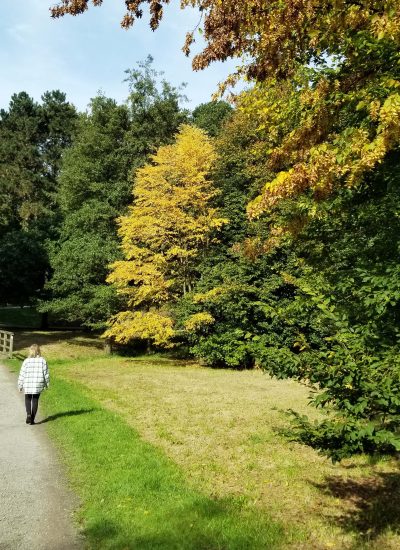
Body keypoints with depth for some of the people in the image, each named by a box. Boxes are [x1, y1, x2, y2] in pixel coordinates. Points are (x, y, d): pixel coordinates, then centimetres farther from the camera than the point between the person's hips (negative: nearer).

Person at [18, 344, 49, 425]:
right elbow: (46, 373, 0)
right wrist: (46, 383, 13)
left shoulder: (26, 361, -8)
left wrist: (20, 385, 7)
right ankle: (32, 419, 13)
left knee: (28, 399, 18)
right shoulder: (42, 360, -5)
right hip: (38, 385, 1)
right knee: (35, 400, 12)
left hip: (28, 385, -1)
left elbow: (22, 374, -4)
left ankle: (28, 414, -5)